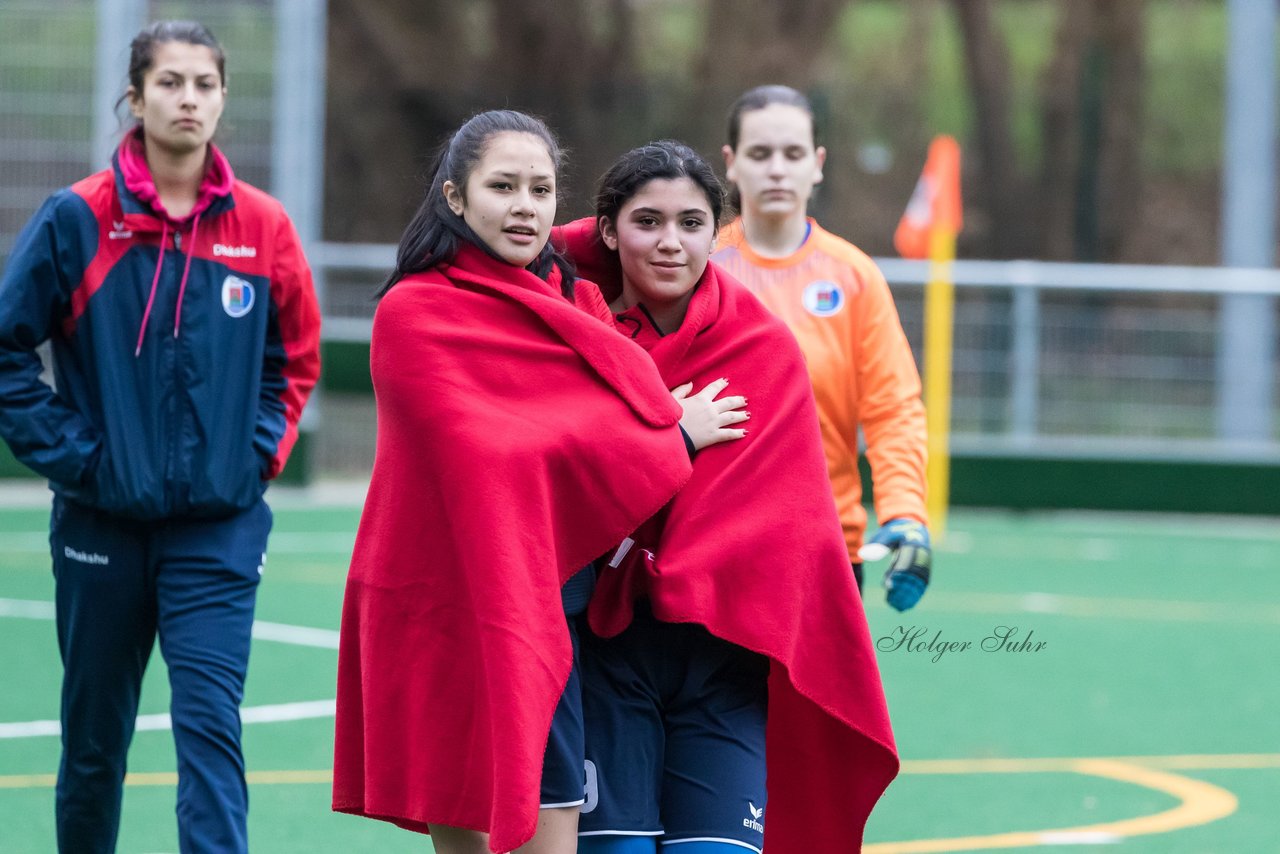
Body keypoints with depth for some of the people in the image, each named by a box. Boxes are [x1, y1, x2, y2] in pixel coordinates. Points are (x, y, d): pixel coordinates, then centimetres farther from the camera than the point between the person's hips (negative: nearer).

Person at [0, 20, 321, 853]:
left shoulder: (263, 228, 0)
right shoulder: (78, 219, -5)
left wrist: (258, 451, 0)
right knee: (94, 737, 12)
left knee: (211, 726, -13)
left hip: (219, 526, 0)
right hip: (102, 522, 0)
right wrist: (67, 454, -6)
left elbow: (295, 361, 12)